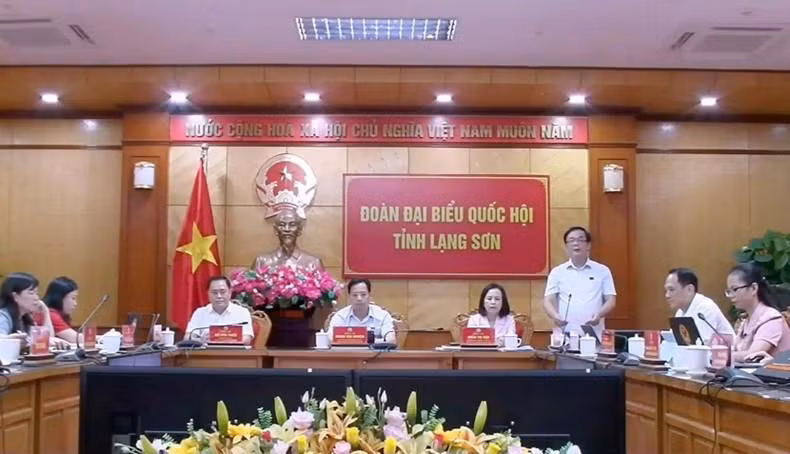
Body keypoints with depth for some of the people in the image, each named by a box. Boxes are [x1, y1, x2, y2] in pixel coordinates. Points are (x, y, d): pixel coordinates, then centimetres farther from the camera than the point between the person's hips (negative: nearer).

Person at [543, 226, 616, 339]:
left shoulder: (603, 271, 9)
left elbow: (610, 301, 7)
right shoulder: (557, 272, 10)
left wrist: (599, 315, -14)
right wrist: (555, 316, -16)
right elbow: (548, 301, 6)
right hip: (564, 335, 0)